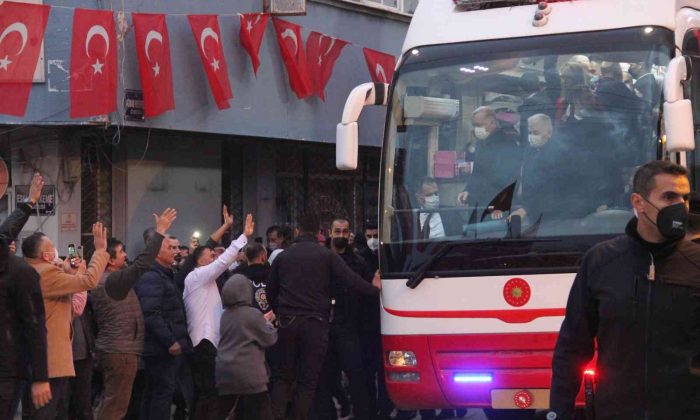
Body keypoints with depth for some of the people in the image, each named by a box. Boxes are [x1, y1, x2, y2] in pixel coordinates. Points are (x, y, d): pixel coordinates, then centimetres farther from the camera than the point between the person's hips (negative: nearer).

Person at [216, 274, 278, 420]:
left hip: (224, 372, 6)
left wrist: (263, 322, 21)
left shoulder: (225, 315, 9)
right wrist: (269, 325, 17)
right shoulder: (253, 314, -10)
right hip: (248, 374, -6)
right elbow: (269, 339, -2)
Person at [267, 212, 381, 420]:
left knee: (282, 377, 10)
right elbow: (352, 281, -7)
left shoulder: (283, 256, 10)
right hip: (315, 323, -2)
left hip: (287, 322, 2)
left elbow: (271, 292, 15)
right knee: (308, 380, 1)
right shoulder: (327, 256, 0)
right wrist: (375, 290, 5)